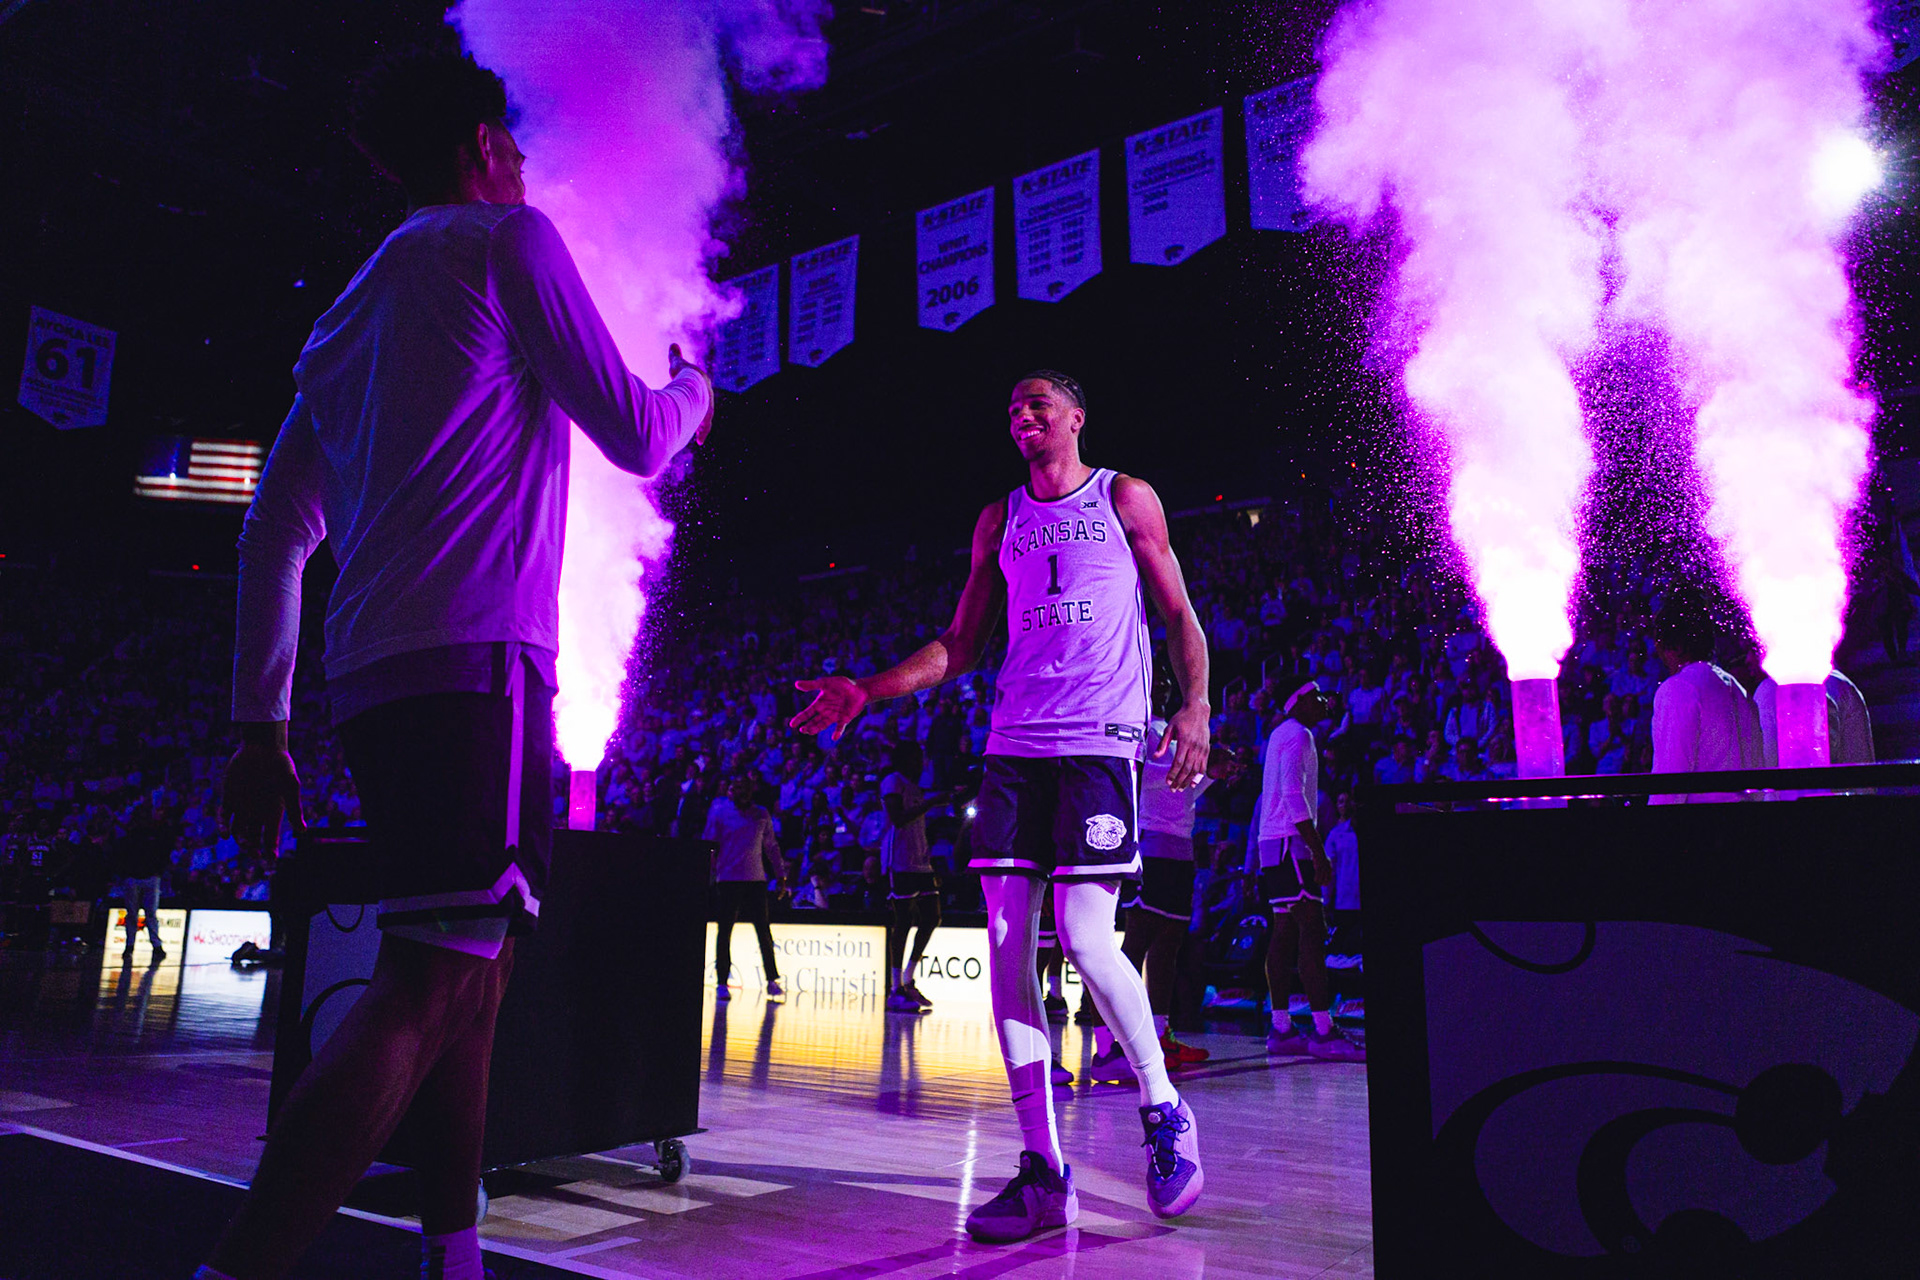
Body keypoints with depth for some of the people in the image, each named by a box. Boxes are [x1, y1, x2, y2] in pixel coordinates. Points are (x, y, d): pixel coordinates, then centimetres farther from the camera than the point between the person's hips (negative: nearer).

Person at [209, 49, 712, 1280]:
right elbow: (634, 437, 0)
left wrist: (261, 725, 19)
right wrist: (693, 391, 23)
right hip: (474, 655, -9)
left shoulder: (352, 308, 25)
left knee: (474, 962, 16)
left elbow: (274, 533, 20)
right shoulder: (508, 237, 3)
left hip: (373, 671, 9)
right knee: (435, 979, -13)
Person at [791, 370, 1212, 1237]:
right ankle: (1044, 1173, 5)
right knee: (1006, 947, -3)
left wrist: (1194, 707, -8)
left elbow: (1178, 615, 8)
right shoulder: (999, 521, 19)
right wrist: (865, 692, 8)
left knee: (1085, 939, -14)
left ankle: (1163, 1109, 13)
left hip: (1101, 742, -4)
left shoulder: (1126, 498, 10)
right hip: (1014, 744, 4)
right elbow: (959, 647, 19)